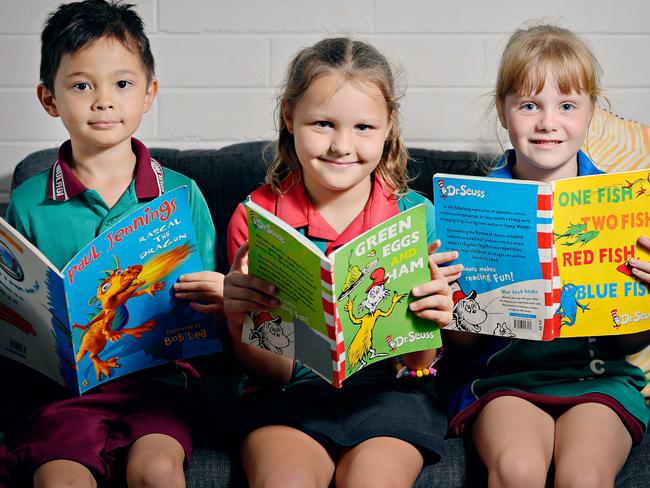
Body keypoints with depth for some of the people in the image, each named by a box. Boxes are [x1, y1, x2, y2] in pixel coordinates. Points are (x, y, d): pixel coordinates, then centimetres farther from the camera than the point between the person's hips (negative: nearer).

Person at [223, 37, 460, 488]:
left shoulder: (414, 213, -1)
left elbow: (419, 363, 1)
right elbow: (269, 370, 0)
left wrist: (431, 317, -21)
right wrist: (238, 319, -20)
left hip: (387, 393, 0)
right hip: (287, 397, 0)